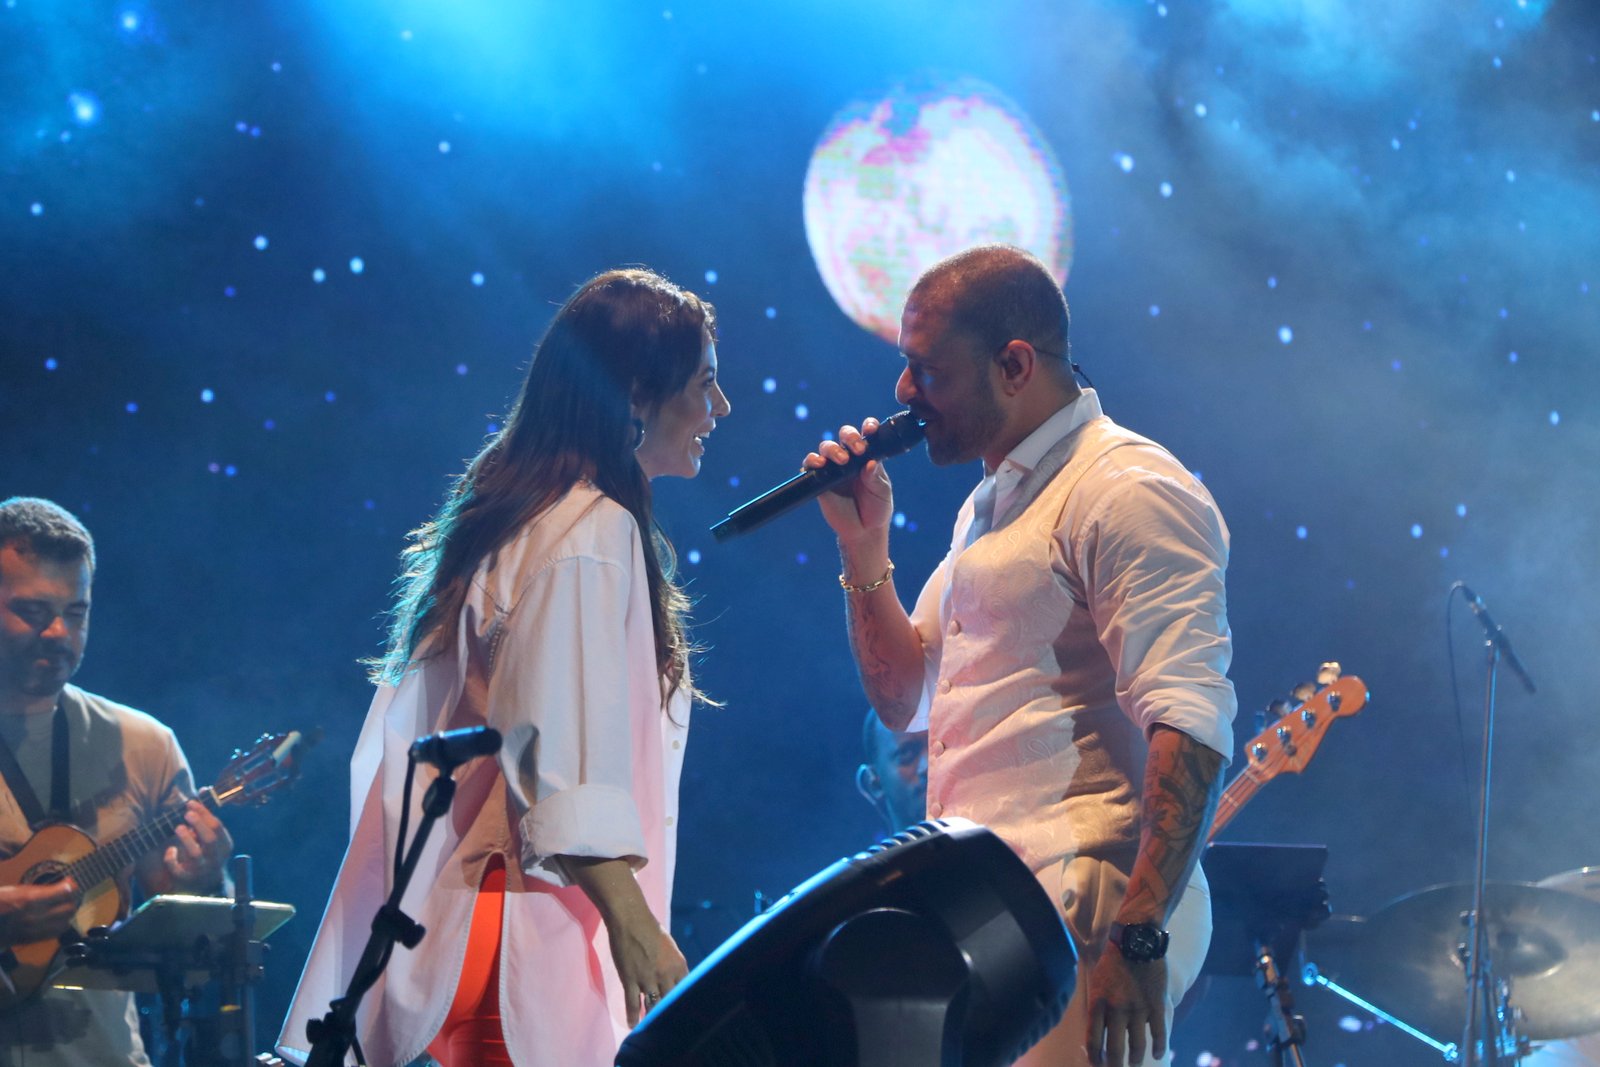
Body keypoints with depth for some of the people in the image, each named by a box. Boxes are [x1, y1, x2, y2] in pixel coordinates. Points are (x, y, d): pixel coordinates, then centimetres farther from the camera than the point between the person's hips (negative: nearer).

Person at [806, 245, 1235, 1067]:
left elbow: (1192, 728, -20)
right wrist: (863, 545, 13)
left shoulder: (1130, 491, -11)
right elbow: (903, 701, 26)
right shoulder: (991, 503, 21)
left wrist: (1139, 938, -27)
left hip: (1080, 908, -9)